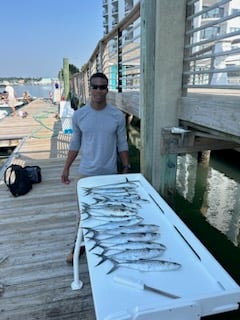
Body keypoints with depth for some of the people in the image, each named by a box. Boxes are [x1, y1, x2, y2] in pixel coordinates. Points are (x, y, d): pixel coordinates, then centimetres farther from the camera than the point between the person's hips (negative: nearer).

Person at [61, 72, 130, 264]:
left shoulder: (117, 116, -7)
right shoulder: (79, 115, -5)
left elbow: (122, 145, 0)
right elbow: (75, 144, 4)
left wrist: (126, 169, -1)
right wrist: (66, 168, 4)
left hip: (110, 173, 0)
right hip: (86, 173, 0)